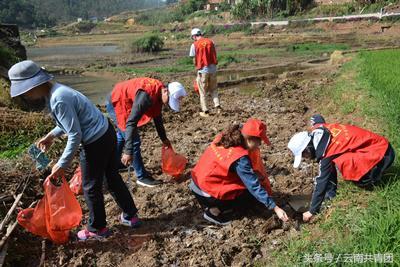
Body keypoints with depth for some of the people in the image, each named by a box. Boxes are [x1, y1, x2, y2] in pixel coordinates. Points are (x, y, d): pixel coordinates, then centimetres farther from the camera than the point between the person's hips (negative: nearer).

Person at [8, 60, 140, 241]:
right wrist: (51, 135, 16)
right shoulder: (56, 90, 5)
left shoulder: (58, 100, -25)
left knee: (91, 187, 10)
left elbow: (75, 135, -22)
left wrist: (62, 165, -14)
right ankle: (131, 216, 36)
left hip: (96, 142, -9)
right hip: (107, 133, 10)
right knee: (113, 177, 21)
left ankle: (97, 229, 30)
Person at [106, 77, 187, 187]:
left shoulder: (158, 91, -7)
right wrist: (128, 151, -40)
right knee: (134, 141, -8)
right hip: (117, 103, -10)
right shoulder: (147, 95, -35)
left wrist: (164, 138, 16)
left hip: (122, 102, 10)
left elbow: (157, 116, 9)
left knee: (122, 135, 27)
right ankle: (142, 177, 4)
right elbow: (131, 122, -39)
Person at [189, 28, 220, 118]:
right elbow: (215, 56, 8)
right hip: (213, 68, 4)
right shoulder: (210, 42, 5)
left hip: (203, 70, -4)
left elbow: (194, 60, -2)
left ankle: (205, 111, 9)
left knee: (203, 92, 8)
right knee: (214, 89, 19)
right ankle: (217, 106, 7)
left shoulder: (194, 45, -6)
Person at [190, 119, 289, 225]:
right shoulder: (239, 158, -24)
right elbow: (254, 186, -22)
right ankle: (215, 212, -2)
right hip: (207, 194, -8)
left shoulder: (224, 138, -2)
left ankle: (214, 207, 12)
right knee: (253, 195, 0)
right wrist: (275, 208, -18)